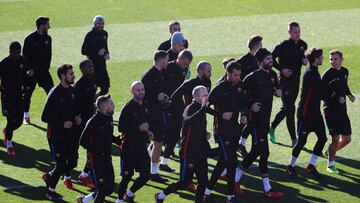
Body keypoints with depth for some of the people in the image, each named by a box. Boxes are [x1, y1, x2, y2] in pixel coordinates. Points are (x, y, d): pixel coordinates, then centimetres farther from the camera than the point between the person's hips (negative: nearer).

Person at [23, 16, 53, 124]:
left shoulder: (47, 38, 7)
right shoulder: (30, 39, -9)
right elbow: (25, 55, -6)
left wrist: (46, 68, 2)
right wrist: (29, 69, -12)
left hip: (44, 71, 4)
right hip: (32, 72, -4)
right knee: (27, 94, 4)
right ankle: (26, 117, 16)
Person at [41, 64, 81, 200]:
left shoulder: (72, 91, 5)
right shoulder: (55, 93, -18)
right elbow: (45, 117, -17)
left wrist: (77, 117, 0)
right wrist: (62, 123, -21)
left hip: (70, 134, 7)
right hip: (56, 135, -7)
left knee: (72, 163, 7)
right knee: (61, 164, -2)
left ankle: (49, 176, 31)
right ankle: (50, 191, 18)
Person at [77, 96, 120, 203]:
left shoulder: (109, 119, 7)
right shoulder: (94, 121, -18)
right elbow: (83, 141, -18)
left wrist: (118, 140, 4)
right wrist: (96, 150, -20)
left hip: (107, 158, 8)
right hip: (96, 160, -8)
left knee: (109, 189, 10)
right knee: (102, 189, -5)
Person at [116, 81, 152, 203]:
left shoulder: (145, 106, 8)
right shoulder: (128, 108, -14)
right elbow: (121, 128, -17)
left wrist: (148, 131, 6)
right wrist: (139, 128, -22)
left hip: (142, 146, 7)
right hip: (129, 147, -7)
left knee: (146, 175, 6)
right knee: (127, 176, -1)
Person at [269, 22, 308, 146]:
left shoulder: (303, 45, 5)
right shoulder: (283, 46, -13)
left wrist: (305, 60, -4)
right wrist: (281, 69, -15)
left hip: (296, 80, 7)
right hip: (285, 80, -7)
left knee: (286, 108, 16)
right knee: (290, 109, -9)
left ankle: (272, 127, 38)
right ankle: (294, 140, -7)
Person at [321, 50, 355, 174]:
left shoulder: (345, 72, 6)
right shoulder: (328, 75, -15)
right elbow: (322, 95, -14)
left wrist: (349, 95, 7)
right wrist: (337, 99, -21)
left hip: (342, 109, 7)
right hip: (330, 110, -7)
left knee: (347, 139, 10)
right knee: (335, 139, -9)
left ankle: (330, 152, 35)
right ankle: (331, 164, 9)